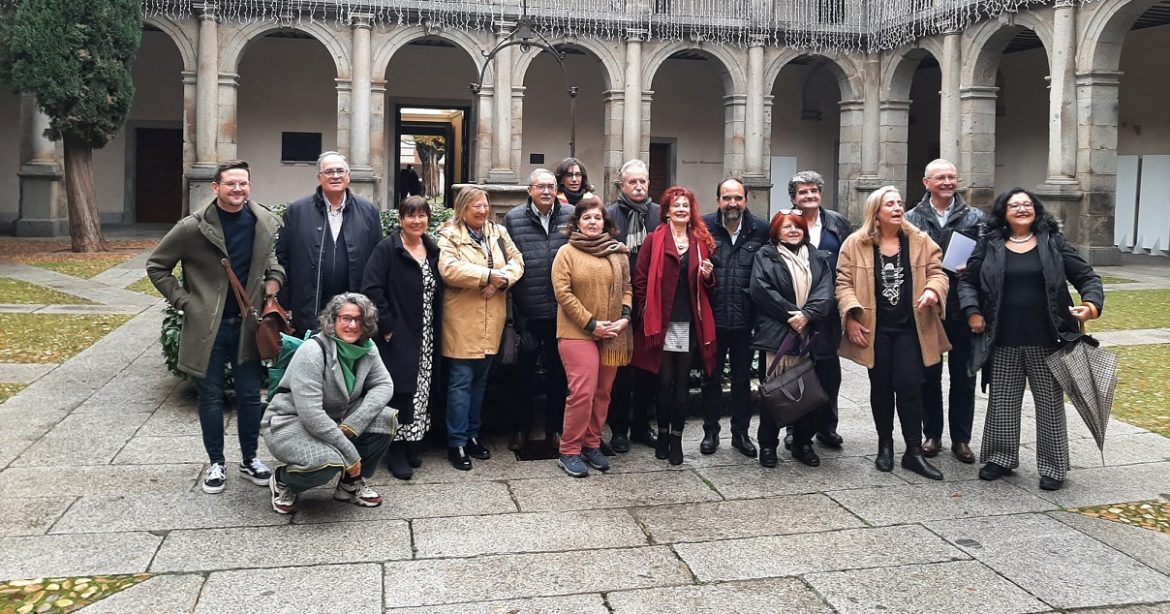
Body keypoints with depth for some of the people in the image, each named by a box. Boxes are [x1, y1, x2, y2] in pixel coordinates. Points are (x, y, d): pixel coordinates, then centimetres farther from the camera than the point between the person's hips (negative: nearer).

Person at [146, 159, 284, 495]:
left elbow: (275, 257, 17)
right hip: (206, 325, -2)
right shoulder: (194, 226, -11)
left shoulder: (266, 222, -3)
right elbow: (157, 266, 0)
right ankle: (216, 463, 23)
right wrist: (182, 300, -6)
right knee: (211, 397, 8)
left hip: (246, 324, 2)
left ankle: (250, 459, 26)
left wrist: (274, 279, -2)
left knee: (250, 395, 9)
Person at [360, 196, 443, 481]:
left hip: (426, 339, 6)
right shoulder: (387, 249, -7)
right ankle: (396, 452, 7)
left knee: (421, 391, 10)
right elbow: (371, 289, -15)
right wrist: (386, 326, -17)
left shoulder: (433, 250, 11)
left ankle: (412, 444, 23)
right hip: (397, 337, -6)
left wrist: (436, 328, 7)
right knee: (399, 392, -5)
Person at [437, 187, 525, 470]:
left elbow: (516, 260, 4)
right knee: (460, 382, -2)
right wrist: (489, 275, -18)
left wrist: (502, 279, -16)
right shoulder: (449, 236, -6)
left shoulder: (499, 232, 12)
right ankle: (456, 443, 5)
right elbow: (449, 269, -21)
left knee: (480, 381, 15)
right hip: (462, 321, -6)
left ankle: (472, 435, 26)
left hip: (491, 321, 6)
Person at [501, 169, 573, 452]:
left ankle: (554, 428, 27)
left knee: (557, 372, 13)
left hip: (562, 311, 1)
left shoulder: (571, 216, 1)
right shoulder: (513, 218, -1)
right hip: (527, 312, -1)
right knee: (523, 372, 12)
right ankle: (520, 428, 26)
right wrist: (514, 310, -5)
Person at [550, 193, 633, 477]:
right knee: (582, 391, -10)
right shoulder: (567, 253, -2)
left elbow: (627, 287, 13)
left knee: (602, 392, 9)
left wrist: (624, 317, -5)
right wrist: (591, 324, -12)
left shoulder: (618, 253, 9)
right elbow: (563, 292, -8)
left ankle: (592, 444, 24)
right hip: (577, 333, -4)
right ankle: (569, 451, 3)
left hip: (612, 335, 4)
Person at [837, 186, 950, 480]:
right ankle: (885, 446, 23)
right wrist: (851, 316, -10)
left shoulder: (919, 241, 3)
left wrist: (933, 290, -17)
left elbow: (937, 271, 5)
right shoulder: (856, 244, -2)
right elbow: (844, 282, -1)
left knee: (909, 387, -4)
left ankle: (914, 451, 5)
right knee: (881, 387, 8)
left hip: (910, 327, 1)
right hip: (874, 328, 0)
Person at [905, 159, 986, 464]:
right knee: (928, 374, 9)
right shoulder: (912, 218, 1)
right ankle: (932, 435, 22)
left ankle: (961, 439, 18)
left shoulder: (974, 218, 3)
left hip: (963, 307, 0)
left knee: (963, 376, 7)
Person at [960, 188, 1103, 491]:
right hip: (1003, 342, 1)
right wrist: (972, 311, -3)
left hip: (1046, 342, -1)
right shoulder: (989, 246, 4)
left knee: (1050, 403, 6)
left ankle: (1053, 467, 18)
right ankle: (1001, 458, 25)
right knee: (1002, 402, 10)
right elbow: (967, 281, 11)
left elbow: (1087, 277, 4)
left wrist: (1092, 303, -14)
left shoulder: (1053, 243, 3)